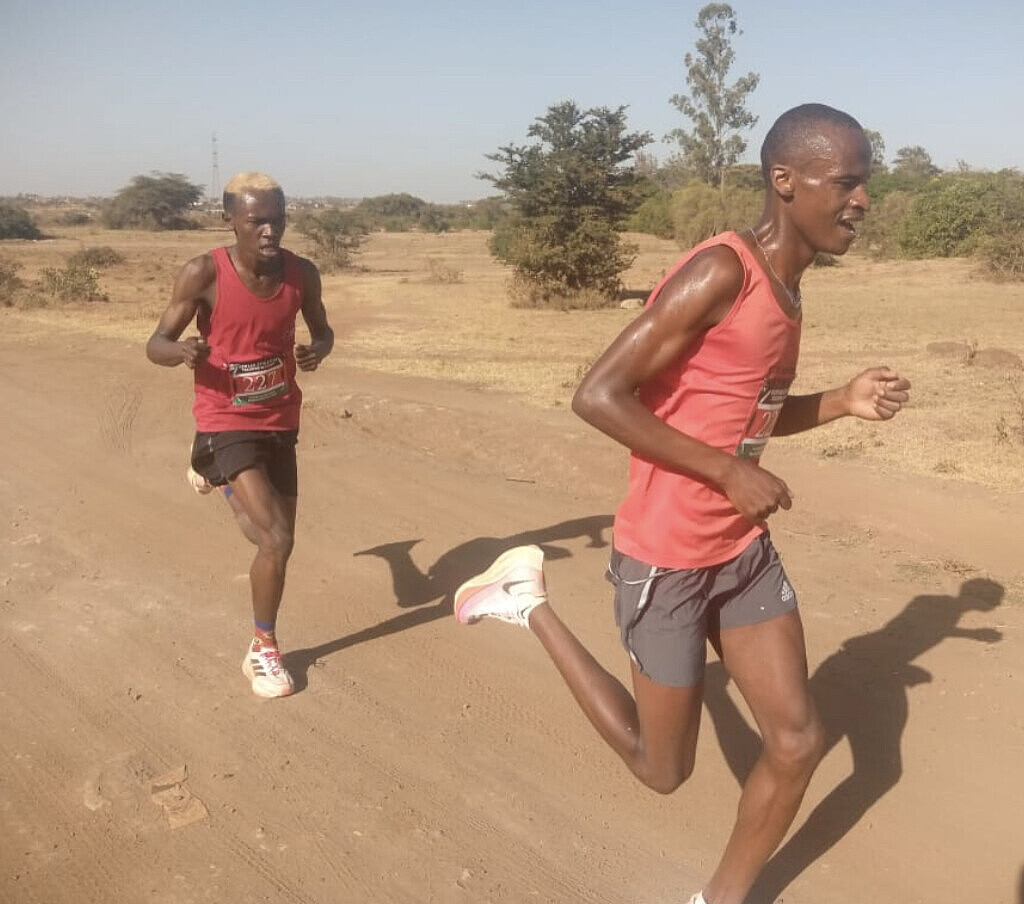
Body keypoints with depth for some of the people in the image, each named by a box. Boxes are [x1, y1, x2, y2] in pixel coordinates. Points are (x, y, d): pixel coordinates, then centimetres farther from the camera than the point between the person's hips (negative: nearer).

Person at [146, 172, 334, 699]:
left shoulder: (302, 274, -7)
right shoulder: (203, 274, -18)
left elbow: (322, 330, 10)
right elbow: (156, 344, -11)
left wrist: (319, 349, -15)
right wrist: (181, 351, -35)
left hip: (281, 421, 5)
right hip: (228, 423, -5)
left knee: (273, 539, 20)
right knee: (277, 539, -19)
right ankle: (262, 651, 5)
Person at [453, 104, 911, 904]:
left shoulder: (785, 283, 7)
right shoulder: (720, 272, -22)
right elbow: (598, 396, -26)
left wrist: (844, 403, 2)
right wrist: (730, 472, -23)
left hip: (743, 549, 8)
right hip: (665, 558, -8)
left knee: (799, 743, 8)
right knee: (664, 770, 10)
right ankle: (530, 601, 21)